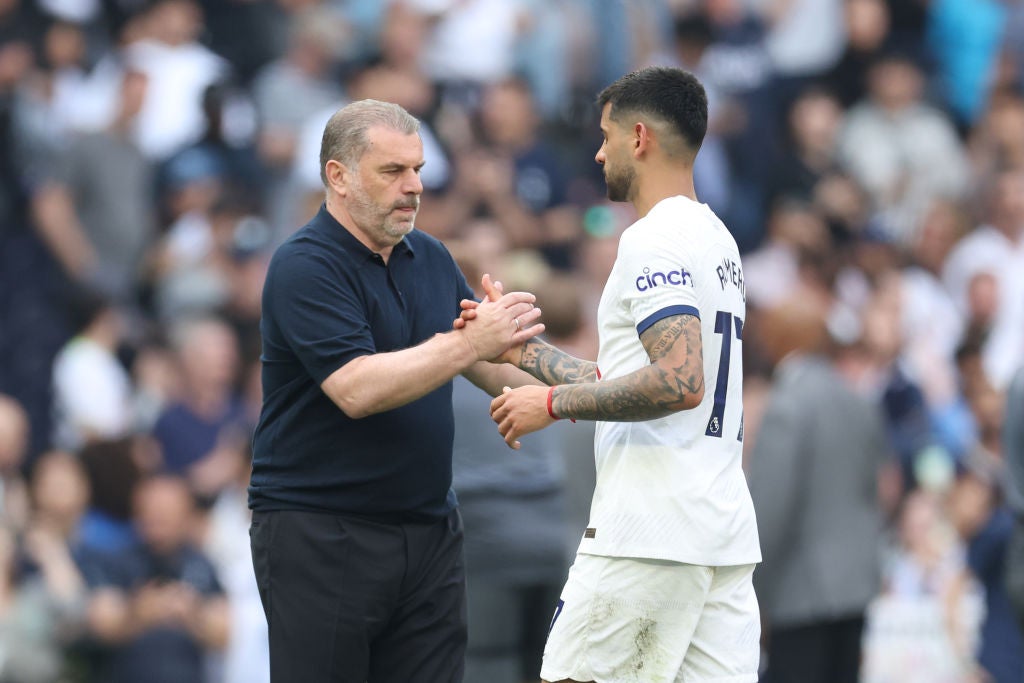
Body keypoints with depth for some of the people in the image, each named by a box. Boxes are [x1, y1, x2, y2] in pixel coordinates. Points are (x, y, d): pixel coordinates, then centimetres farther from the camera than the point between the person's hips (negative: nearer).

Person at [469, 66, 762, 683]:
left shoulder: (654, 240, -10)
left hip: (652, 531, -9)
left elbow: (679, 382, -23)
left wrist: (557, 403, -13)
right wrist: (521, 348, 30)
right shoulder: (716, 238, 20)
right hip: (725, 529, 9)